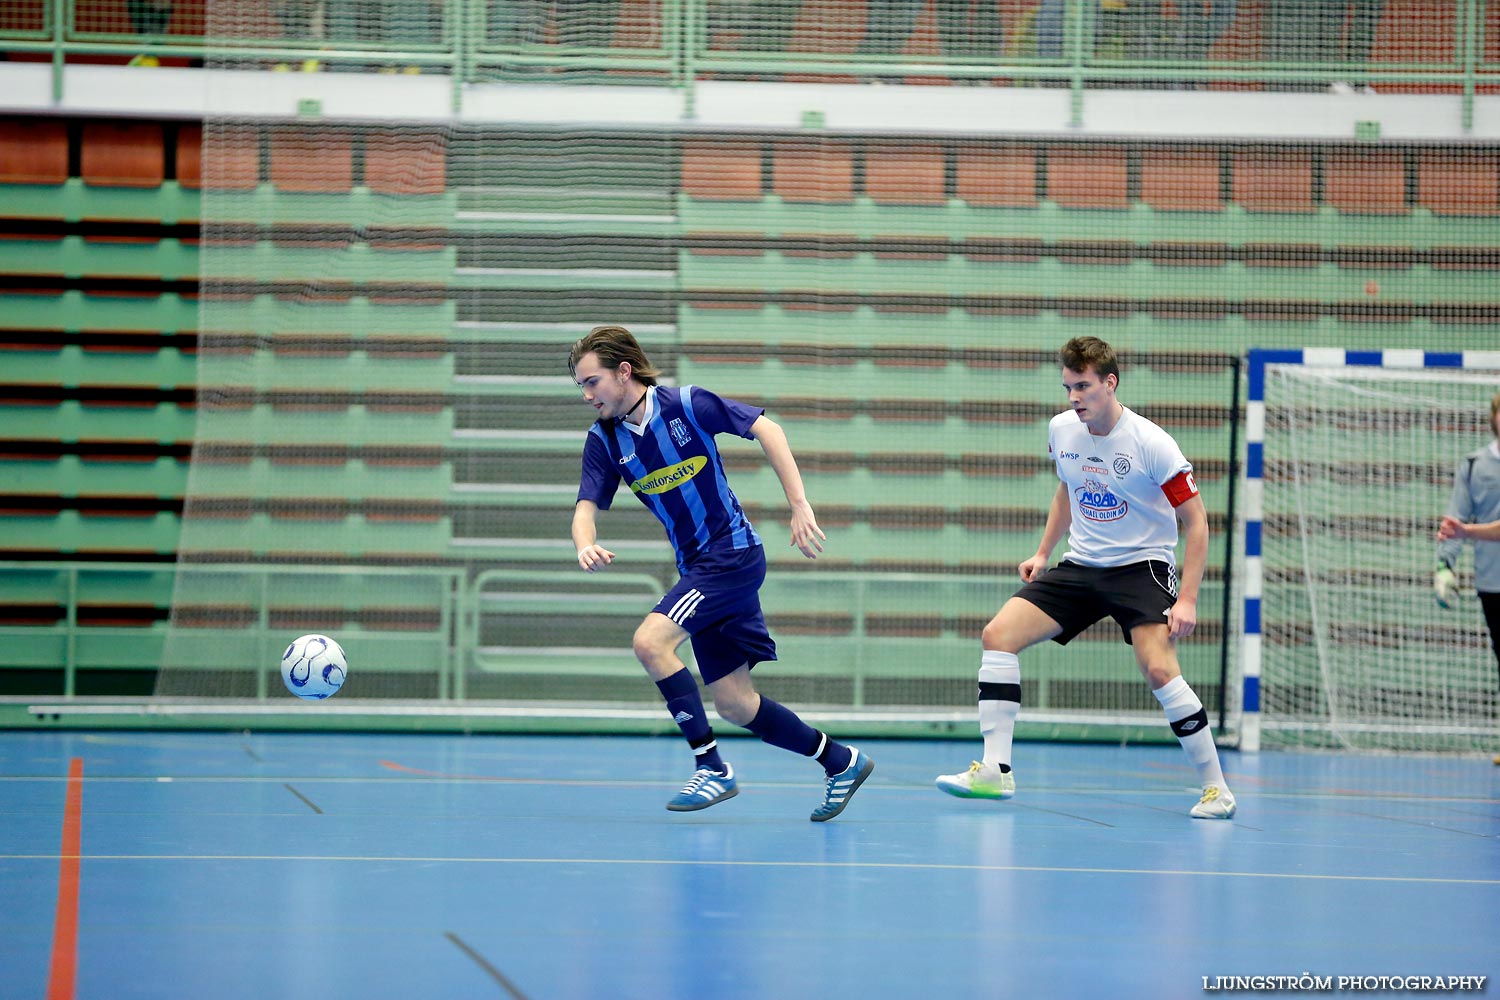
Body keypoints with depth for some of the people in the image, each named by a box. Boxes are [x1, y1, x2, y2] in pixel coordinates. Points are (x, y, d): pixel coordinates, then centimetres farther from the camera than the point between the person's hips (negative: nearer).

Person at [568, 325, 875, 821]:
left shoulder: (687, 404, -13)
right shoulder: (604, 439, 2)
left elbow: (766, 428, -9)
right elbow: (587, 506, -5)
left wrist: (800, 506, -15)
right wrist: (586, 546, -29)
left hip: (733, 553, -7)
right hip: (696, 566, 7)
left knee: (650, 641, -24)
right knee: (734, 704, 5)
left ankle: (712, 767, -17)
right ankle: (841, 761, 22)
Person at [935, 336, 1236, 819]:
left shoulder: (1151, 443, -18)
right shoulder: (1062, 429, 0)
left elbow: (1196, 520, -13)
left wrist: (1187, 600, -19)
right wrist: (1042, 552, 17)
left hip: (1141, 567, -6)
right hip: (1080, 565, 6)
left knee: (1159, 670, -26)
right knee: (998, 634, -10)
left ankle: (1215, 788, -10)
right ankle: (994, 771, -7)